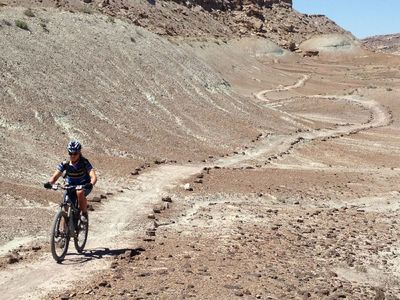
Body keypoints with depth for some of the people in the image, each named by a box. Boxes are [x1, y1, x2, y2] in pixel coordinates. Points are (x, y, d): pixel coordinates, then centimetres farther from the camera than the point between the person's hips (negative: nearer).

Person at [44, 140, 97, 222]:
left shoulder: (84, 162, -21)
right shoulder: (65, 164, -13)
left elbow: (94, 177, -31)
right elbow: (55, 176, -16)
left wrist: (91, 184, -53)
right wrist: (49, 183, -38)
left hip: (84, 186, -3)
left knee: (80, 193, -37)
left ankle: (84, 213, -16)